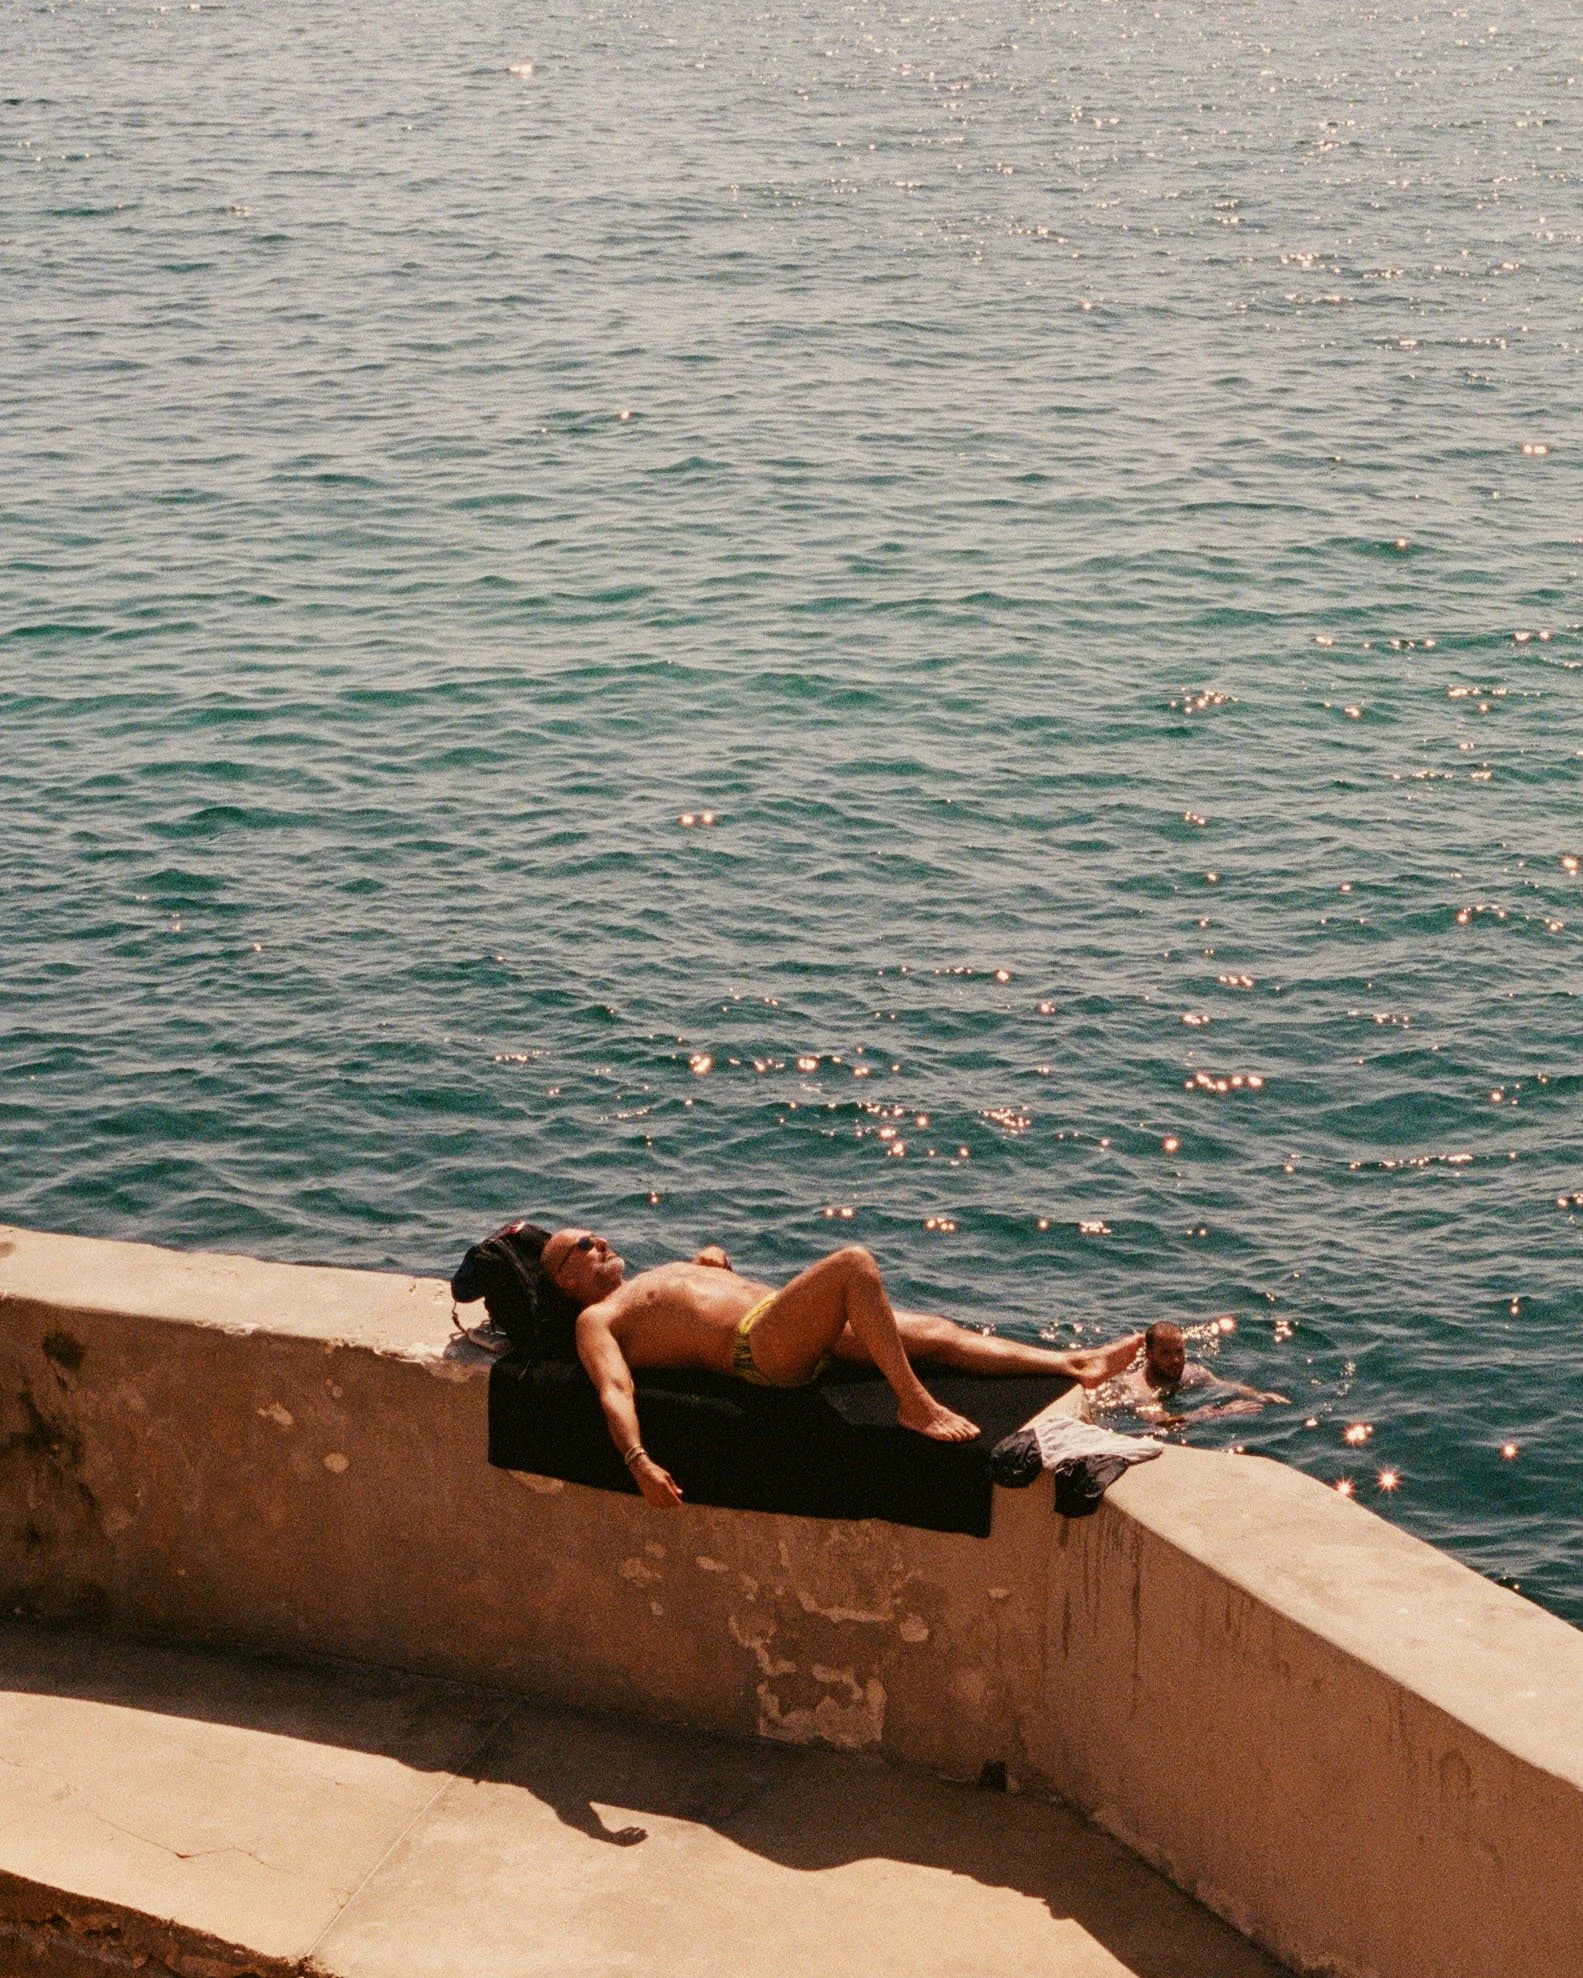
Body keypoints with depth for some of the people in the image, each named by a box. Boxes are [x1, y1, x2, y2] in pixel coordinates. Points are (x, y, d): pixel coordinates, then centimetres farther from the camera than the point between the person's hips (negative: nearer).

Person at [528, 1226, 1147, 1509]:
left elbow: (740, 1291, 44)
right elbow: (614, 1390, -13)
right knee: (854, 1264, -28)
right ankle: (913, 1403, -29)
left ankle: (1073, 1364, -4)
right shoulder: (596, 1320, 6)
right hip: (758, 1346, -9)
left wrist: (716, 1262, 24)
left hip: (804, 1336, 9)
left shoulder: (655, 1280, 33)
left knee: (934, 1331, -1)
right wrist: (637, 1460, -28)